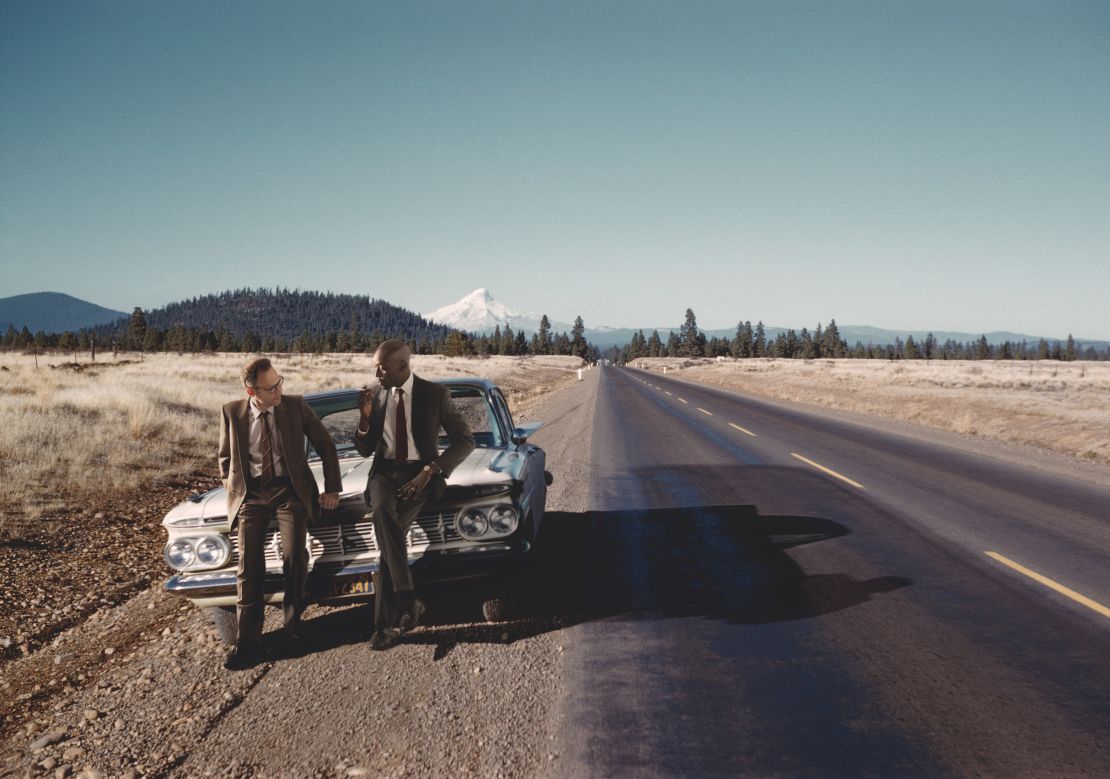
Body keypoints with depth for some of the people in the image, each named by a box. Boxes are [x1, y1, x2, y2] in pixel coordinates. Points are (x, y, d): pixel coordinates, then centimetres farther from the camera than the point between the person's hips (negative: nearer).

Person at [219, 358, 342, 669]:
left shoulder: (296, 406, -5)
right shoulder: (232, 412, -2)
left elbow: (326, 447, 5)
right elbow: (225, 456, 14)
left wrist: (332, 489, 4)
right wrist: (233, 491, 7)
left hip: (290, 490, 0)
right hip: (250, 494, 1)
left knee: (294, 558, -12)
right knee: (249, 566, -7)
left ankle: (293, 620, 12)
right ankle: (248, 642, -1)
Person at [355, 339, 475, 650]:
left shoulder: (435, 394, -2)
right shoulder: (374, 395, 8)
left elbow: (465, 441, -2)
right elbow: (365, 450, 13)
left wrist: (429, 471, -14)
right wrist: (365, 417, -7)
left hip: (420, 473, -3)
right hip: (385, 472, 3)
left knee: (391, 531, -31)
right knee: (381, 512, -34)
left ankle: (386, 623, -23)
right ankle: (408, 600, -32)